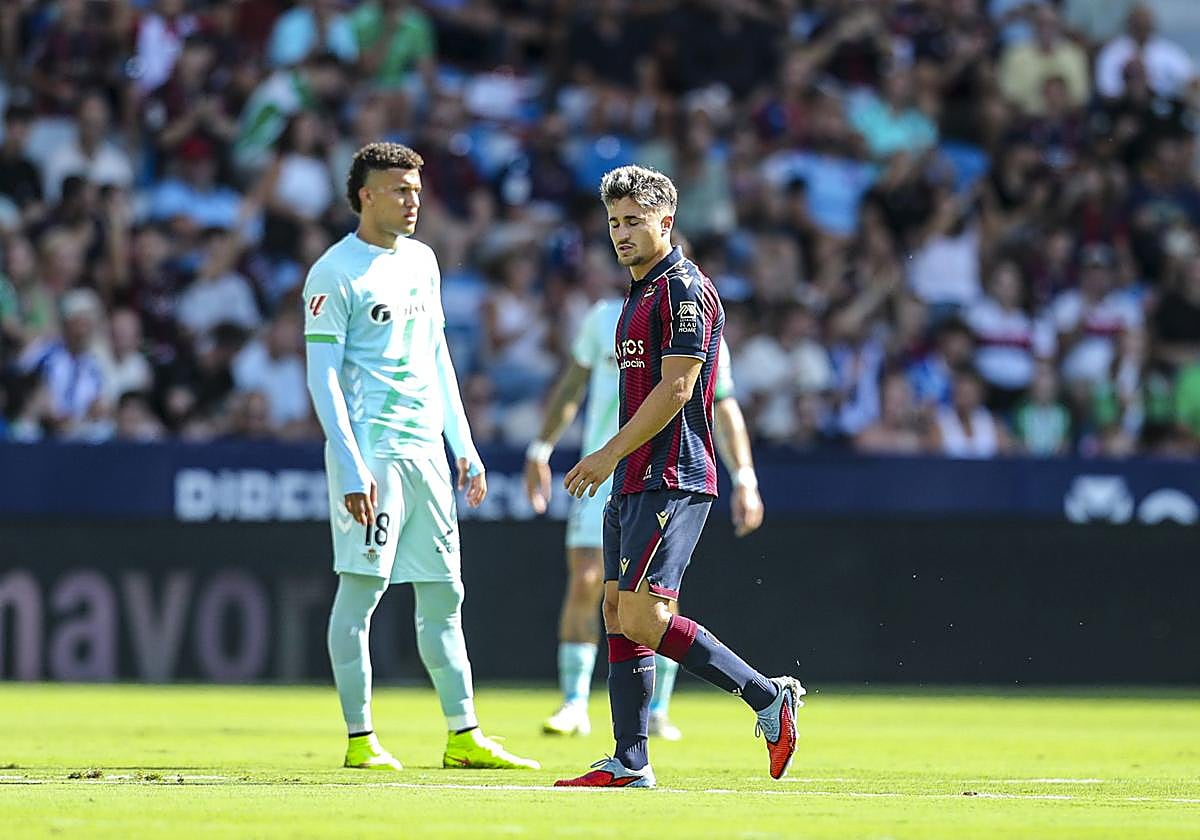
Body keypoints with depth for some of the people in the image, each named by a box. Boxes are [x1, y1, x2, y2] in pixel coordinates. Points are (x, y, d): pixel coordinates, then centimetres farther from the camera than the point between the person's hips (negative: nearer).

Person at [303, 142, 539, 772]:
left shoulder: (422, 261, 16)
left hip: (426, 452, 8)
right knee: (361, 588, -6)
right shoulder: (335, 273, -7)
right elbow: (322, 376, -11)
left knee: (443, 593, 8)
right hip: (370, 451, -8)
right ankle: (360, 738, -2)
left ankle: (464, 736, 11)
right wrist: (350, 467, -18)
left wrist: (464, 447, 19)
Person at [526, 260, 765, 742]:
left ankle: (657, 711, 6)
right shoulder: (605, 319, 4)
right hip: (602, 473, 1)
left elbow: (724, 409, 7)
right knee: (584, 585, -7)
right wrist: (541, 452, 16)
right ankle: (574, 706, 1)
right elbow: (572, 386, 16)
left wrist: (744, 479, 0)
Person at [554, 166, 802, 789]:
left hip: (670, 481, -10)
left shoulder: (684, 289, -11)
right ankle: (629, 762, 8)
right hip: (633, 483, 10)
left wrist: (610, 454, -16)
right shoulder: (639, 295, 20)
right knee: (619, 614, 7)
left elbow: (676, 388, -17)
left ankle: (769, 697, -9)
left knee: (642, 618, -17)